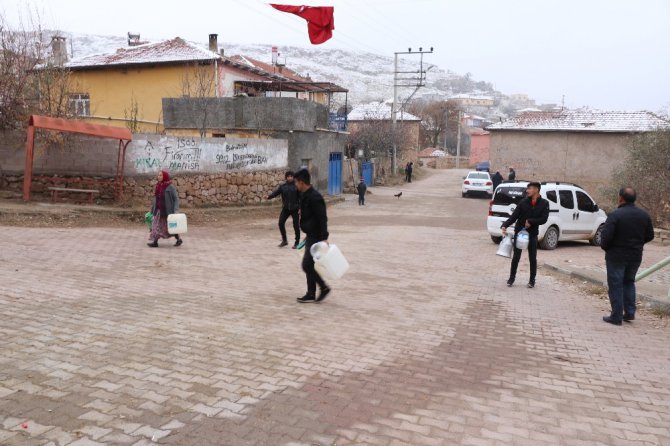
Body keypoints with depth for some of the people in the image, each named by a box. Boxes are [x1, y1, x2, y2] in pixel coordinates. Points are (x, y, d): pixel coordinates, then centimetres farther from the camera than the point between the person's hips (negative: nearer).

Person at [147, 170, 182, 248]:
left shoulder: (170, 187, -10)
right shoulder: (158, 186, 9)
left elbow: (176, 198, -11)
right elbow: (156, 199, 15)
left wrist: (176, 210, -21)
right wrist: (152, 209, 15)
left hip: (167, 211, -6)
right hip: (159, 210, 6)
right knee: (157, 225, 2)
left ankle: (179, 239, 21)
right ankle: (155, 242, 5)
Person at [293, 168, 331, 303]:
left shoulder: (314, 197, -20)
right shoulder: (305, 195, 11)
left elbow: (322, 218, -23)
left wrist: (324, 237, -26)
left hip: (315, 237, -10)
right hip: (311, 236, 10)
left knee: (307, 265, -6)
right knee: (309, 265, 12)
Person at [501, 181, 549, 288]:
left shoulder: (544, 203, -4)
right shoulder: (523, 202, -3)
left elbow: (544, 219, -9)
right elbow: (514, 216, -9)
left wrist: (531, 221, -20)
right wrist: (505, 225, -23)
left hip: (533, 234, 0)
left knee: (532, 258, 7)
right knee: (516, 257, 5)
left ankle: (532, 280, 19)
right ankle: (511, 278, 17)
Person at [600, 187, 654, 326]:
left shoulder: (615, 215, -19)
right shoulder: (644, 215, 2)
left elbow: (606, 236, -22)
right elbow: (650, 236, 9)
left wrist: (605, 247, -2)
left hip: (616, 256, -6)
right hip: (635, 256, 6)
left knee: (615, 285, 3)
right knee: (629, 283, 22)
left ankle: (616, 316, 6)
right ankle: (630, 313, 20)